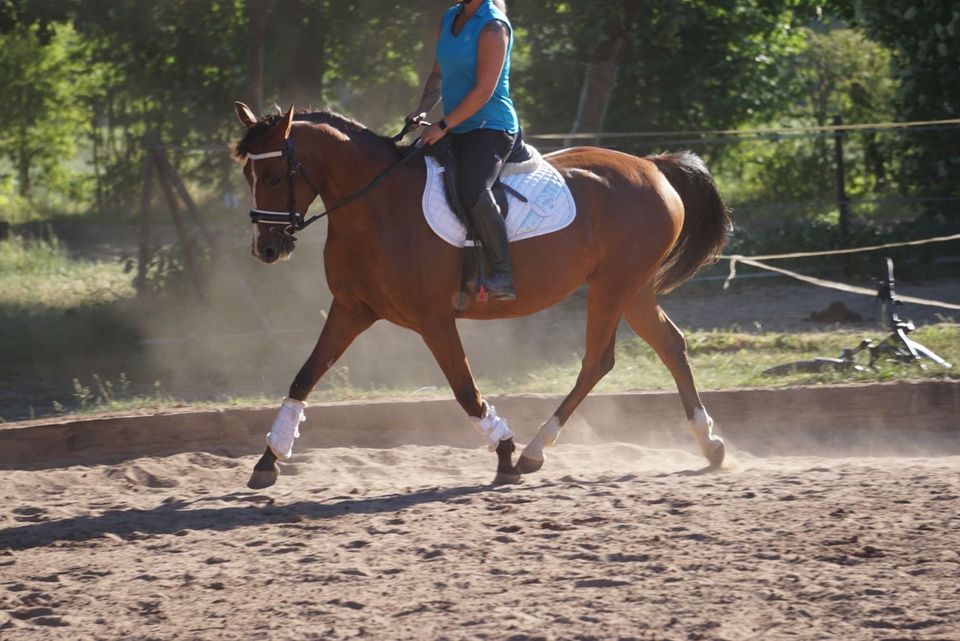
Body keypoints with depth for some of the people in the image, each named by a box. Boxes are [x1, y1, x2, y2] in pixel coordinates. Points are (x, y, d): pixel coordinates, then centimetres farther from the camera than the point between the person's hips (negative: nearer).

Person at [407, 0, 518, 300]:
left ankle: (503, 275, -29)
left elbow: (484, 90, -19)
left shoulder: (493, 27, -15)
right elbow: (439, 74, 20)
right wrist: (422, 110, 4)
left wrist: (444, 125, -18)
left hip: (490, 128, -10)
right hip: (458, 131, 10)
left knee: (472, 191, -33)